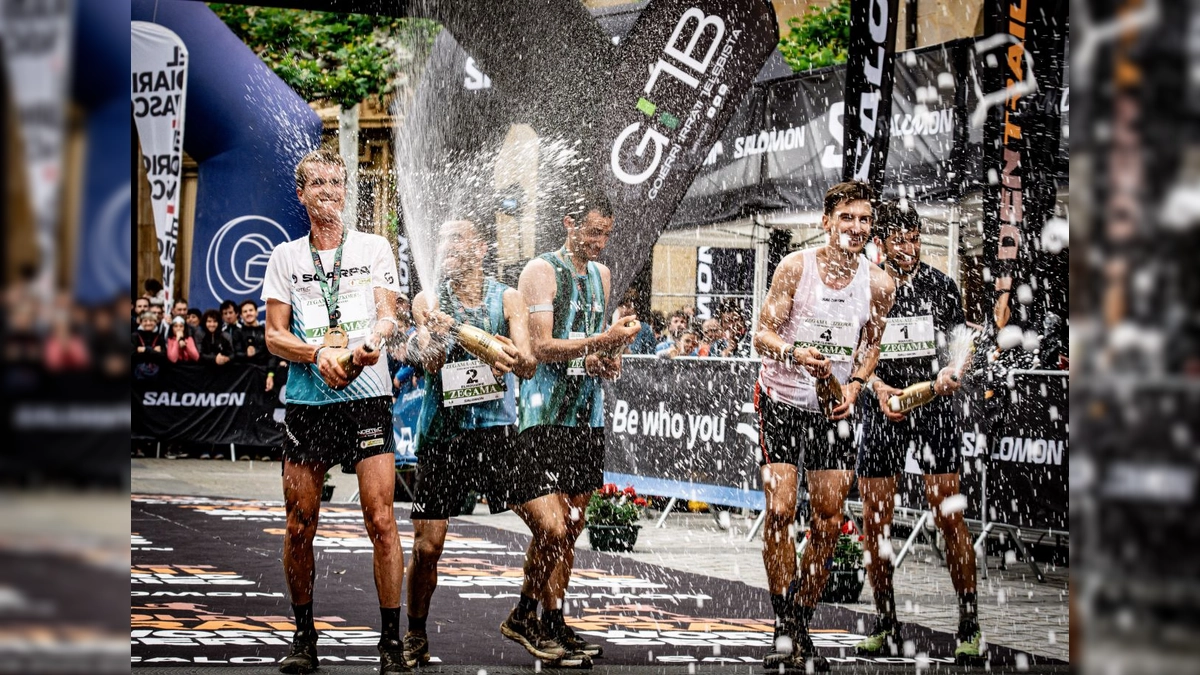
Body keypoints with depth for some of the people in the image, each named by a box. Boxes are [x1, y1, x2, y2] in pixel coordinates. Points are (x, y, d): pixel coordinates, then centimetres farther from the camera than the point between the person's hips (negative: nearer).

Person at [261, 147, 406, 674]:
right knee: (300, 526, 2)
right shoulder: (285, 257, 10)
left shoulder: (375, 248, 9)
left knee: (380, 520, -9)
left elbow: (387, 315, 0)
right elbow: (274, 336, 6)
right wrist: (319, 353, -13)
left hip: (367, 397, -1)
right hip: (306, 400, 2)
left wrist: (371, 342, -23)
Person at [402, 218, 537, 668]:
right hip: (441, 433, 0)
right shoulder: (429, 301, 3)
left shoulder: (508, 299, 4)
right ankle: (415, 634, 17)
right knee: (426, 546, -3)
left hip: (497, 429, 1)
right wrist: (436, 338, -36)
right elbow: (429, 361, -13)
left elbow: (529, 364, -7)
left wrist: (517, 360, -32)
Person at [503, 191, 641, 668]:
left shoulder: (600, 275, 16)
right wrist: (602, 342, -23)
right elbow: (542, 347, -16)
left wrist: (607, 361, 6)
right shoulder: (542, 271, -8)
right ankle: (551, 625, 1)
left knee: (571, 527, 9)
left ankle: (526, 618, 18)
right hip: (544, 417, -8)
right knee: (552, 528, -15)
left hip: (586, 416, 8)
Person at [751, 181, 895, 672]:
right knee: (780, 510, -12)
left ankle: (802, 626, 17)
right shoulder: (795, 267, -11)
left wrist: (855, 384, -6)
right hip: (782, 401, -3)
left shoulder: (879, 284, -3)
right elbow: (763, 334, -10)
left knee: (828, 521, 2)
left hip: (834, 408, 3)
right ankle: (784, 630, -3)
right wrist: (796, 353, -31)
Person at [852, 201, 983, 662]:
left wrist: (949, 371, -13)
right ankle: (886, 625, 14)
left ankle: (969, 625, -2)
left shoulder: (940, 286, 4)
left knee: (948, 515, -8)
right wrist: (878, 387, -13)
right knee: (875, 518, 1)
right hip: (883, 409, 1)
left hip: (935, 405, -1)